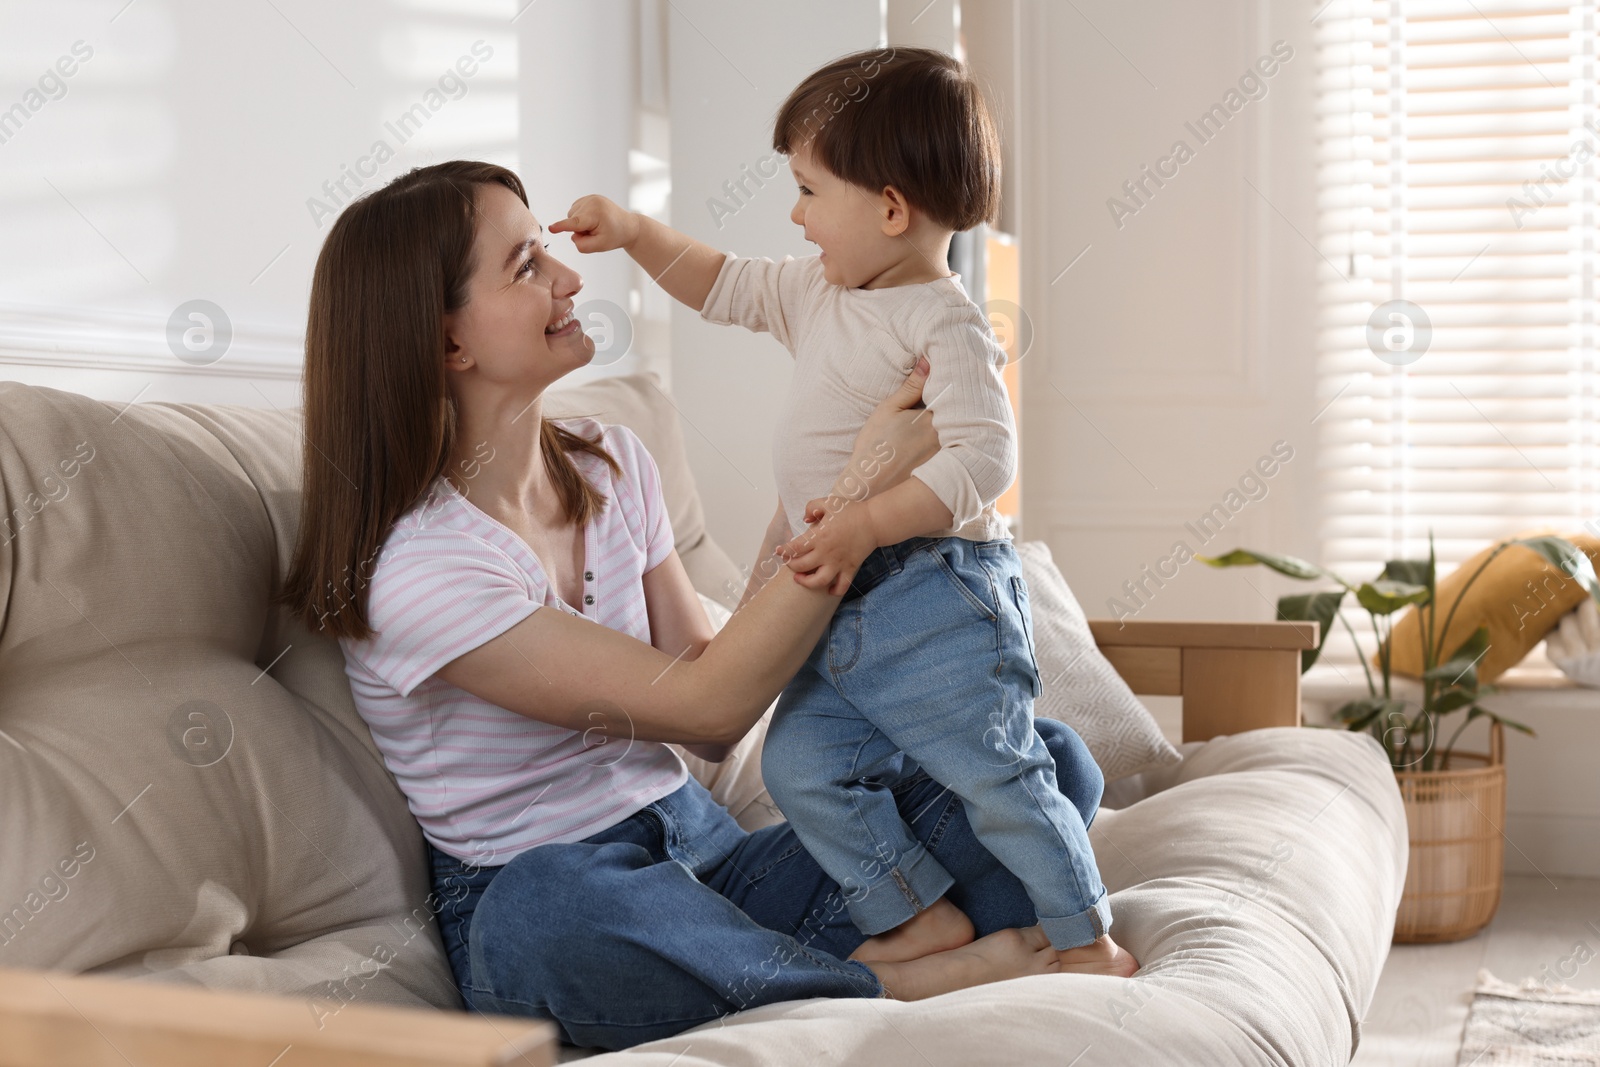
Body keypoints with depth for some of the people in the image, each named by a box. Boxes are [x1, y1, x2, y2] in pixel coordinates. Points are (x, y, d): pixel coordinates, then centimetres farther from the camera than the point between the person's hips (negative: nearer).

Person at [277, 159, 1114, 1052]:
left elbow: (714, 732, 3)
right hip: (548, 902, -6)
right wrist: (865, 485, -19)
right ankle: (895, 987, -24)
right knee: (543, 913, -44)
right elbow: (708, 705, -21)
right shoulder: (413, 566, -18)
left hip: (711, 852, 7)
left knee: (1047, 757, -4)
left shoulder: (612, 463, 5)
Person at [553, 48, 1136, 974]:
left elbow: (984, 457, -26)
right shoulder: (818, 293, 11)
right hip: (840, 611, 9)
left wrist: (868, 525, -30)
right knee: (803, 764, 1)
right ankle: (924, 917, 12)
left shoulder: (942, 322, -16)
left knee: (996, 775, -2)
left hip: (936, 599, -9)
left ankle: (1087, 935, 17)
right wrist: (635, 233, 16)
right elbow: (727, 286, 26)